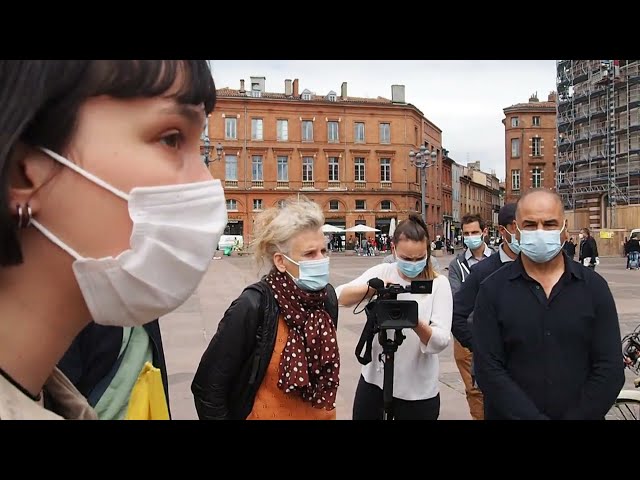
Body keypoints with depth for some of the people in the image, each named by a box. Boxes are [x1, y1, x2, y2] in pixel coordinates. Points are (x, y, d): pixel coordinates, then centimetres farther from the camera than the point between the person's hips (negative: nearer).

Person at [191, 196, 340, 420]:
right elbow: (208, 386, -18)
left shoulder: (327, 296, -9)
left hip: (320, 414, 4)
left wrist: (325, 410, 11)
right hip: (268, 414, -4)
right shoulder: (253, 307, -25)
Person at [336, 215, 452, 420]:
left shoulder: (439, 284, -7)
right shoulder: (382, 272, -2)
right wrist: (371, 287, -31)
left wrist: (416, 323, -34)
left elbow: (441, 342, -15)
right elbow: (341, 297, -13)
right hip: (374, 380, 2)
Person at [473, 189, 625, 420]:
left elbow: (610, 369, -6)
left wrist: (577, 416, -15)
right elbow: (489, 370, -13)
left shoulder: (593, 286, -3)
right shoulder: (493, 289, -8)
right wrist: (534, 417, -21)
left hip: (581, 414, 1)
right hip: (510, 414, -1)